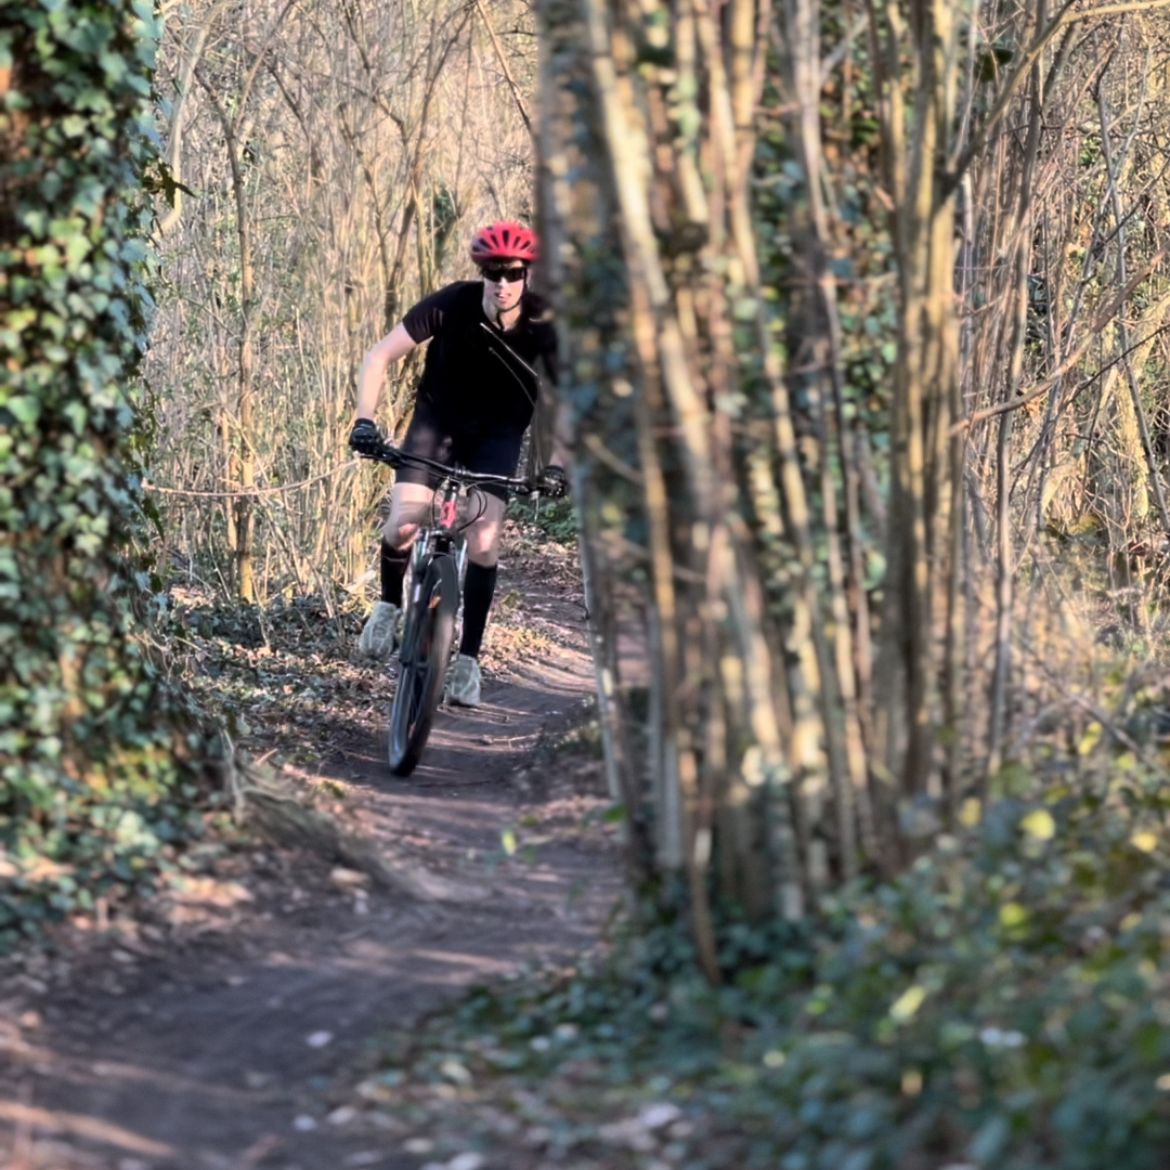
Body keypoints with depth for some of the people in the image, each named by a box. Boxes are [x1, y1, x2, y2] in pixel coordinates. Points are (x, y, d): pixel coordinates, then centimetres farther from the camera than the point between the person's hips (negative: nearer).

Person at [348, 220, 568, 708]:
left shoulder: (543, 325, -23)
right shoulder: (451, 305, -25)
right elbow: (378, 358, -20)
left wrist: (557, 464, -29)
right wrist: (364, 420, -32)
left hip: (498, 430, 0)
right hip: (438, 417, 0)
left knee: (483, 541, -17)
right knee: (402, 527, -18)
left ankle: (468, 658, -6)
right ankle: (389, 605, 14)